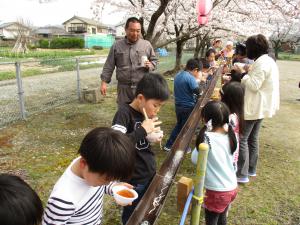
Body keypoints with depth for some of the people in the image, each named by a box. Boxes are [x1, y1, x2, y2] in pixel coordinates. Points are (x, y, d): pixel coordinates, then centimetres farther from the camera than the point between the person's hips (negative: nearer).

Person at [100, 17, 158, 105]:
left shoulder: (147, 44, 5)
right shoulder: (116, 46, 4)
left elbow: (154, 60, 12)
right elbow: (109, 66, 4)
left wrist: (150, 65, -11)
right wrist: (104, 82, -3)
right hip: (124, 88, 0)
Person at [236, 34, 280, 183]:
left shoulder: (261, 63, -19)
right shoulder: (269, 61, 14)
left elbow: (254, 85, -23)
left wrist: (243, 75, -10)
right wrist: (247, 72, 8)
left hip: (253, 107, -10)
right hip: (261, 106, 11)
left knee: (241, 138, -5)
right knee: (252, 138, 18)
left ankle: (242, 174, 1)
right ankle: (251, 169, 29)